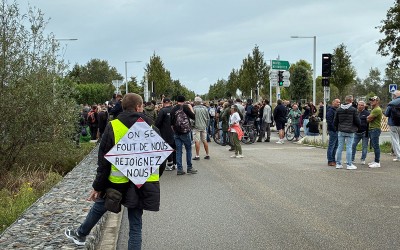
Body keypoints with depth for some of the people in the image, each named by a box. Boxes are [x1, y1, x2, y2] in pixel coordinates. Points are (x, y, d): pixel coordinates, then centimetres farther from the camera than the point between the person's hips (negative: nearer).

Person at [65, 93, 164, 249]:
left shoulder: (113, 127, -8)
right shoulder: (152, 130, -1)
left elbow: (104, 161, -7)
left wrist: (98, 187, 2)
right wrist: (152, 181, 21)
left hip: (118, 183, -1)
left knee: (99, 205, 27)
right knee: (135, 227, 10)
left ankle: (80, 235, 48)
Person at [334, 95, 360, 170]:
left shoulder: (339, 109, 5)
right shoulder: (353, 109, -8)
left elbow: (335, 121, 7)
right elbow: (357, 121, -6)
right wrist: (357, 127, 15)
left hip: (341, 131, 4)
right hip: (350, 131, -4)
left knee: (340, 147, 7)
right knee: (349, 147, -1)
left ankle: (338, 164, 11)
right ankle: (349, 164, 2)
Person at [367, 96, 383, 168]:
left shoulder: (377, 110, -14)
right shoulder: (373, 109, 21)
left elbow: (368, 119, -16)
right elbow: (369, 118, 19)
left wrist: (368, 117, 4)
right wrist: (369, 117, -1)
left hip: (375, 129, -10)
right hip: (371, 129, 10)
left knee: (376, 146, -9)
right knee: (374, 146, 12)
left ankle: (377, 162, -7)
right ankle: (375, 161, 18)